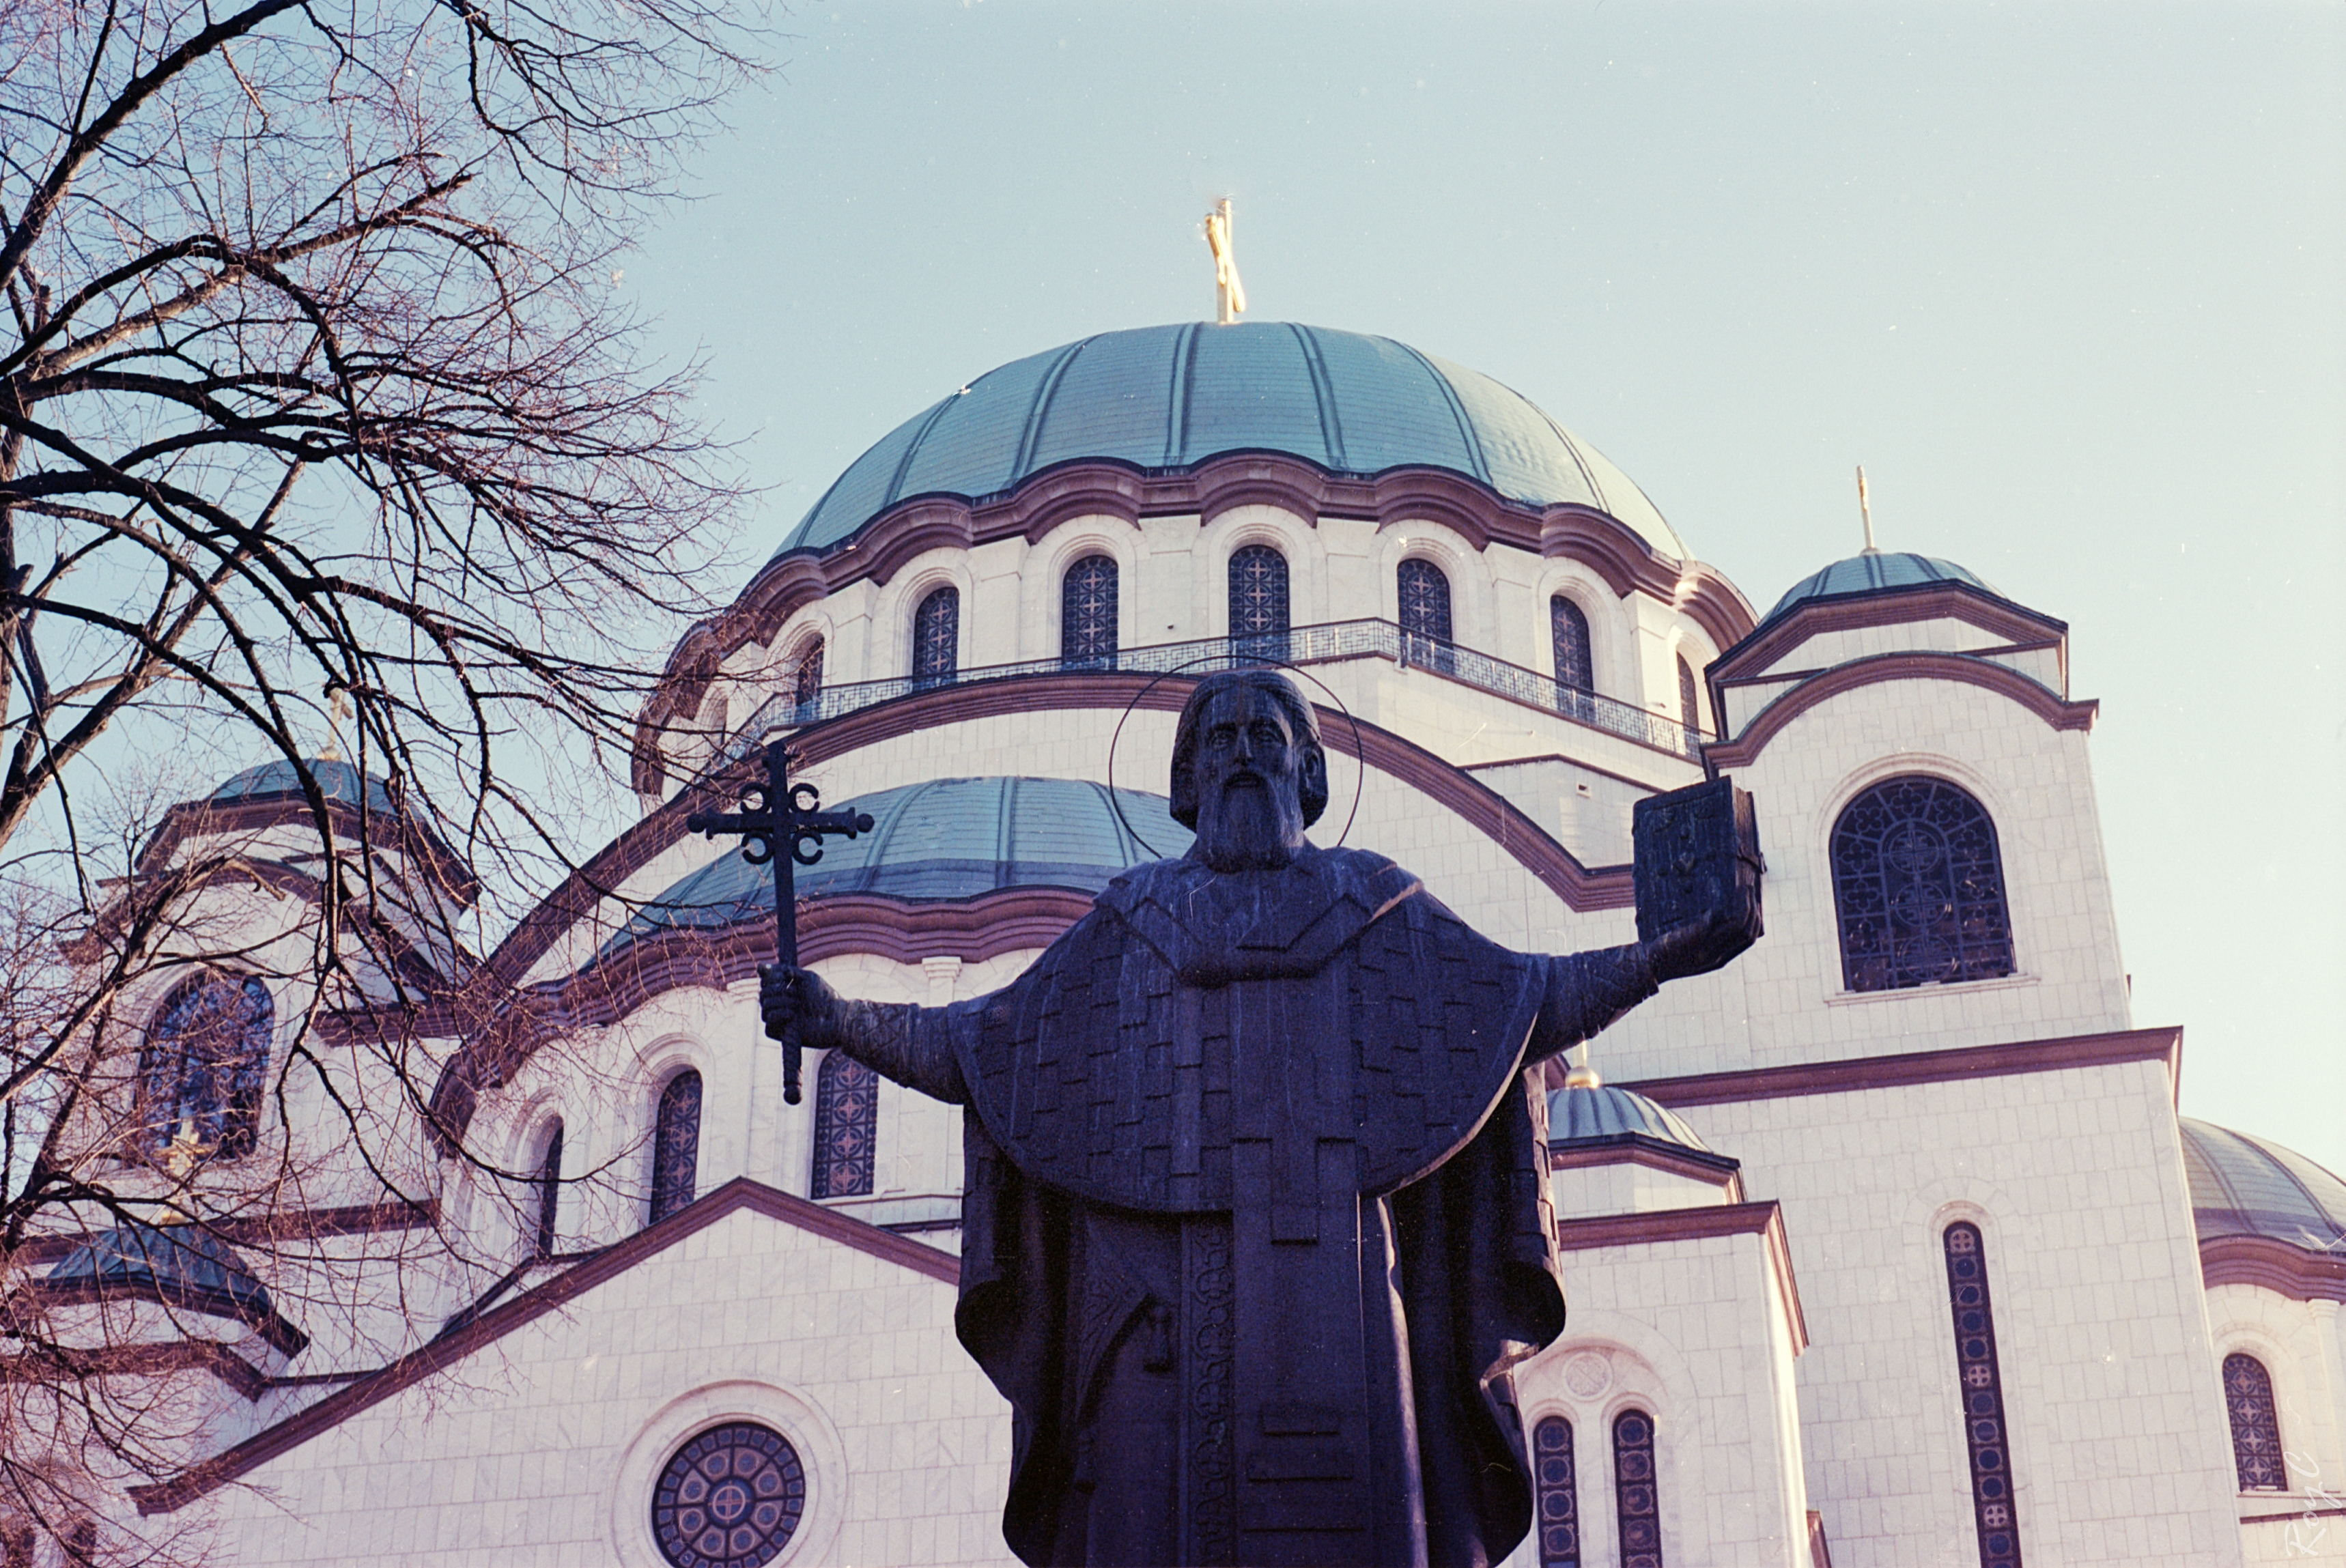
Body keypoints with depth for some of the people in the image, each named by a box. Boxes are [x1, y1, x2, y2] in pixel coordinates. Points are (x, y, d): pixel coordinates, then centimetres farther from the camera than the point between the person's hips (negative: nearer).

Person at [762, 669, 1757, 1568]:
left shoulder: (1373, 908, 21)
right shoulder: (1131, 923, 23)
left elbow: (1529, 1000, 17)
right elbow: (982, 1040, 22)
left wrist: (1667, 956, 5)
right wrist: (841, 1022, 11)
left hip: (1327, 1271, 0)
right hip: (1161, 1284, 1)